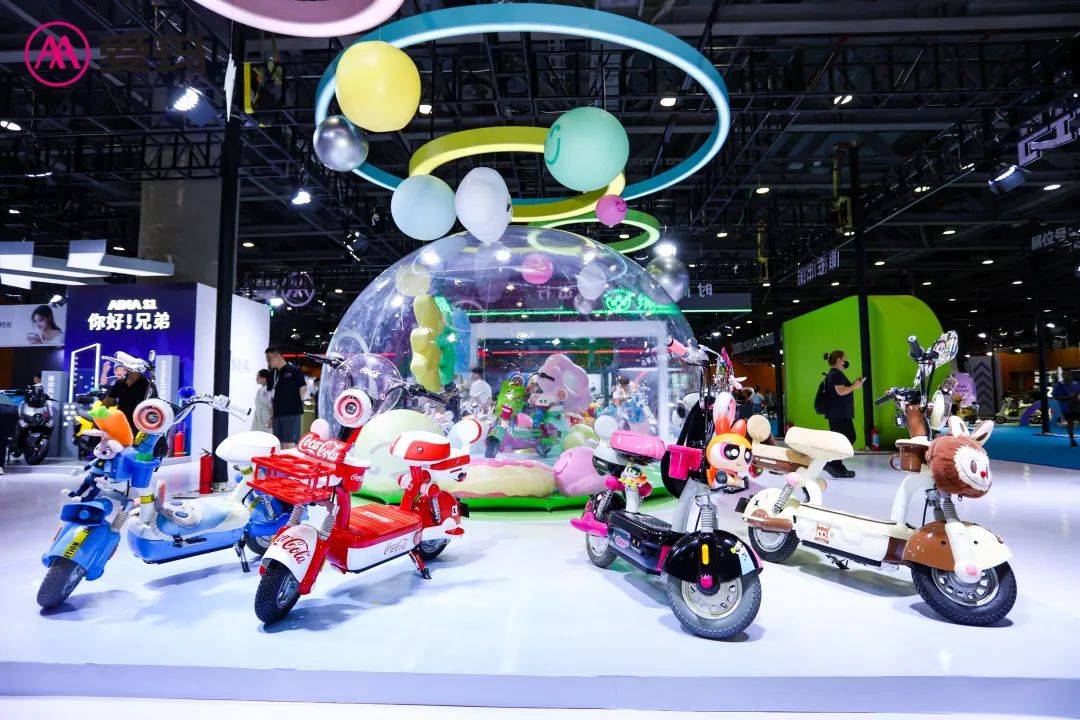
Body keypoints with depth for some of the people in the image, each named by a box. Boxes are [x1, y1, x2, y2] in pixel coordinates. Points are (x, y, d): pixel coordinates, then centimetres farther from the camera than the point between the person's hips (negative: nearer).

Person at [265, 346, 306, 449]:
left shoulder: (294, 371, -4)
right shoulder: (273, 373, 14)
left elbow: (303, 390, -1)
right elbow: (271, 396, 16)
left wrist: (298, 406, -4)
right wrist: (271, 416, 13)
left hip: (292, 414, -6)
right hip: (277, 415, 6)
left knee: (290, 445, -10)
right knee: (280, 446, 8)